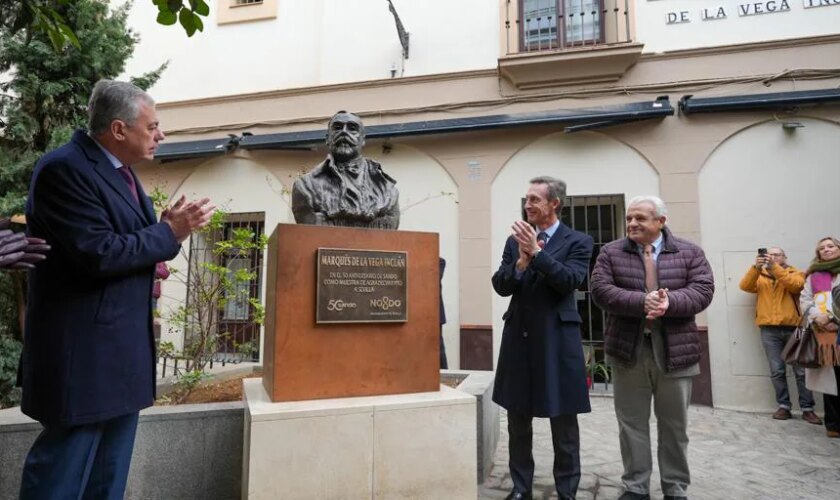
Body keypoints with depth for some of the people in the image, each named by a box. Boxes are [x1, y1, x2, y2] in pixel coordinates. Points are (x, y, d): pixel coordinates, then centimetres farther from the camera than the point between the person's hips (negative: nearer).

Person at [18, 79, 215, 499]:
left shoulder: (119, 170, 12)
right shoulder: (64, 169, -16)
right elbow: (100, 253, -23)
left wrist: (156, 247, -2)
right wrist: (170, 233, -14)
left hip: (125, 343, 9)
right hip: (85, 347, -9)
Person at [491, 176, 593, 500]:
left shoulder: (578, 241, 0)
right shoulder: (515, 240, 9)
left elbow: (570, 281, -15)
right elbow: (500, 287, 1)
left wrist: (537, 252, -19)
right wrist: (521, 260, -16)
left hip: (557, 339, -3)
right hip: (519, 337, 4)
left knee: (564, 422, 8)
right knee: (518, 421, 13)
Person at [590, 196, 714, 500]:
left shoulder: (689, 253, 5)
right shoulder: (611, 252, 3)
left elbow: (703, 290, -5)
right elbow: (601, 290, -9)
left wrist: (669, 302, -24)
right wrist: (642, 302, -22)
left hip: (675, 351, 1)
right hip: (627, 350, 0)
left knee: (674, 425, 13)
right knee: (632, 423, 9)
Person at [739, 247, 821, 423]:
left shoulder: (795, 273, 10)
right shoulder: (760, 276, 13)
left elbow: (796, 285, -13)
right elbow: (745, 286, -6)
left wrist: (774, 267, -21)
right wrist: (756, 267, -19)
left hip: (793, 328, -1)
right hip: (769, 330, 1)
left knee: (802, 370, 1)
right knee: (777, 371, 2)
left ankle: (807, 409, 9)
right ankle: (784, 406, 9)